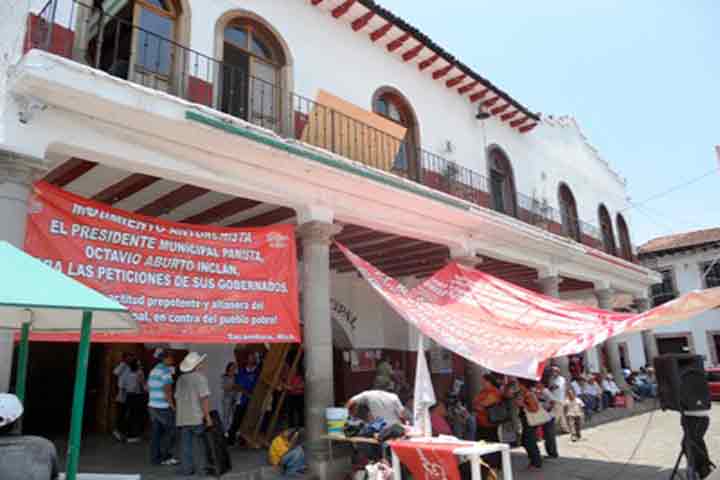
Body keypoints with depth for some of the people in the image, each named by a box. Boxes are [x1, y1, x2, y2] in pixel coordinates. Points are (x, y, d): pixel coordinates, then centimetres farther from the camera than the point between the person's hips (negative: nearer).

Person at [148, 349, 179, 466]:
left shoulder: (153, 370, 13)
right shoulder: (166, 371, -14)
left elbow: (148, 388, 19)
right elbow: (167, 392, -18)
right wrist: (173, 407, -11)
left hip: (152, 405, 8)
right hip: (163, 407, -8)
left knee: (155, 433, 11)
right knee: (171, 430, 3)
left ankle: (155, 458, 15)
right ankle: (166, 456, 6)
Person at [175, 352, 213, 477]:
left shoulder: (181, 379, 11)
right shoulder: (200, 377, -11)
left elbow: (177, 398, 16)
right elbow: (204, 398, -17)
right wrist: (208, 417, -14)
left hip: (182, 418, 6)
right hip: (198, 417, -6)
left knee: (186, 445, 10)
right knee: (203, 444, 5)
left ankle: (186, 468, 13)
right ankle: (202, 468, 6)